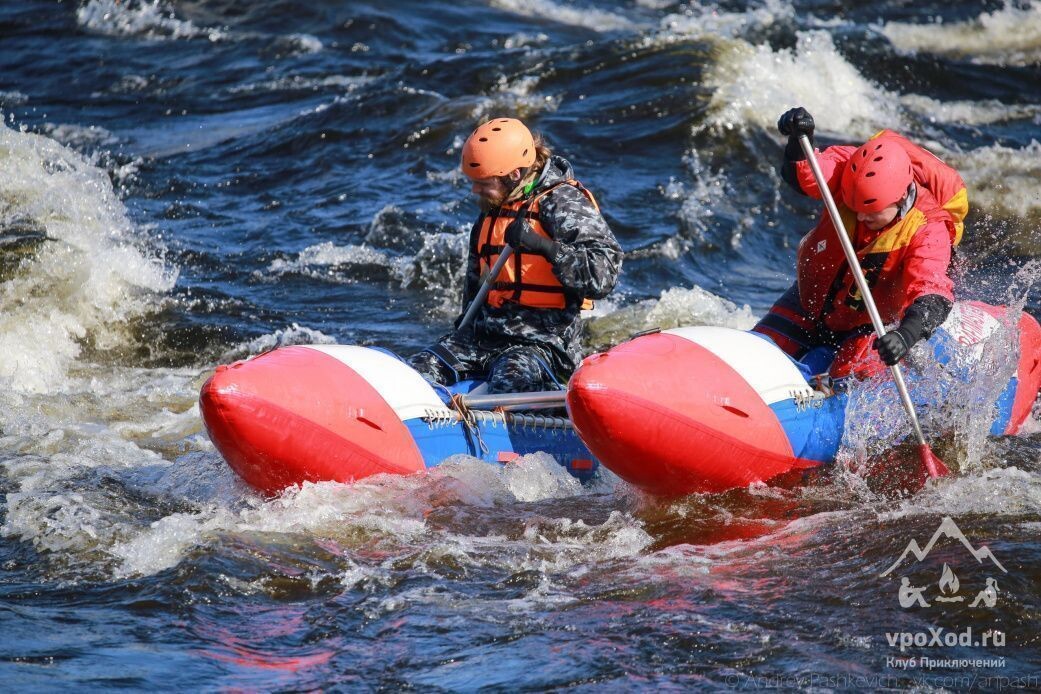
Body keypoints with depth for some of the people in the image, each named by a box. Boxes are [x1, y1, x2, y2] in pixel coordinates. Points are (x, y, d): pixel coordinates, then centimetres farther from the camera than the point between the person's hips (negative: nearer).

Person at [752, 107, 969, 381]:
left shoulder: (927, 228, -32)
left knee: (848, 378, -24)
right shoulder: (848, 172, -23)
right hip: (810, 300, 4)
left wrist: (906, 334, -63)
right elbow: (804, 174, -40)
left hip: (873, 325, -3)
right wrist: (800, 141, -62)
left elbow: (933, 294, -44)